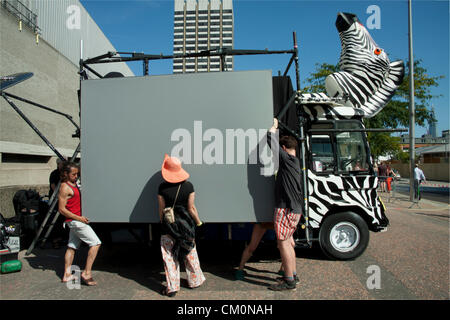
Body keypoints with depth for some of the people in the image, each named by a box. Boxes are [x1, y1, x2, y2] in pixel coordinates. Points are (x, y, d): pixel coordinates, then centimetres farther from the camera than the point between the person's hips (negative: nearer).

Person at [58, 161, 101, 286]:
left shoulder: (73, 184, 12)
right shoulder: (65, 188, -15)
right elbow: (62, 209, -18)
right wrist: (79, 218, -20)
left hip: (77, 219, 9)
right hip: (75, 221, -9)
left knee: (72, 247, 13)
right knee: (95, 243, -9)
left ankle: (67, 275, 22)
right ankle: (87, 273, -7)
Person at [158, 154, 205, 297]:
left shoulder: (162, 187, -12)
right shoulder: (188, 186, -11)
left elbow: (161, 209, -4)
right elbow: (191, 208, -8)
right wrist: (198, 222, 7)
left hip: (168, 226, -1)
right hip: (186, 225, 2)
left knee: (169, 257, 10)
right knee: (190, 254, 19)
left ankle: (172, 287, 17)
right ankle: (195, 281, 34)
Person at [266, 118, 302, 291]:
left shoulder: (287, 159, -13)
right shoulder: (295, 162, 15)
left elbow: (272, 142, -14)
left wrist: (273, 126, 2)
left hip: (286, 209, -10)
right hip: (295, 209, 10)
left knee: (283, 243, -3)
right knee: (288, 241, 18)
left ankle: (289, 281, 4)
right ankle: (293, 273, 29)